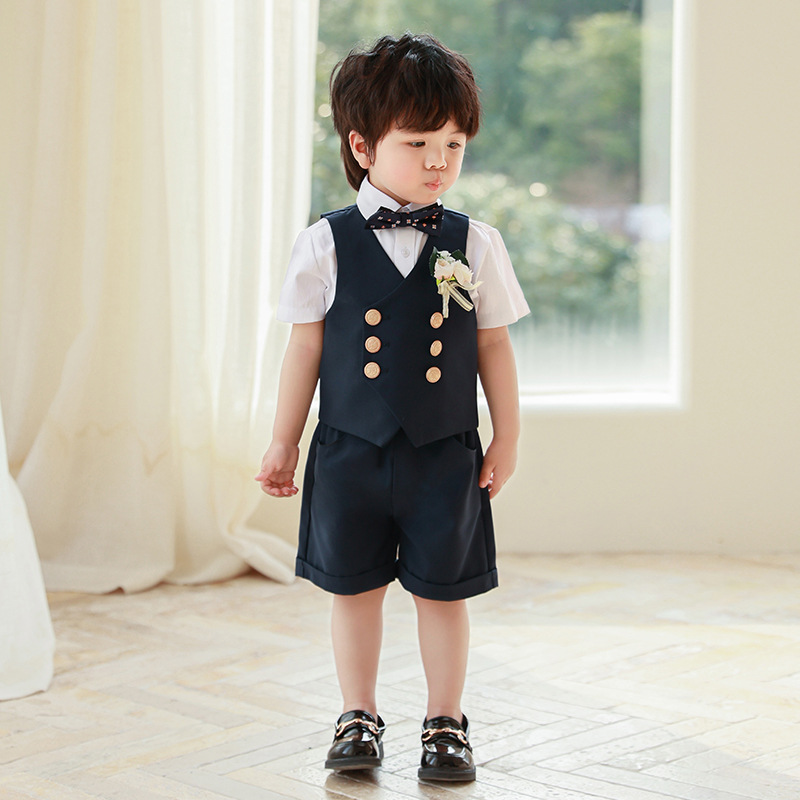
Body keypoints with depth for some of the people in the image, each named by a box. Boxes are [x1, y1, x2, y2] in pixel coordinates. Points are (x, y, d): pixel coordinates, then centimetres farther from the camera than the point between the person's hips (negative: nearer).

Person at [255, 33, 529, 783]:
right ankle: (358, 718, 26)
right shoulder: (326, 245, -5)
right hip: (350, 450, 0)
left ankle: (446, 724, 21)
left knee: (441, 592, 6)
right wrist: (283, 444, 4)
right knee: (355, 588, 10)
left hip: (446, 454, 0)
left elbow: (493, 346, 5)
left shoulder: (475, 245, -2)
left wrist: (506, 438, 7)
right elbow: (305, 347, 1)